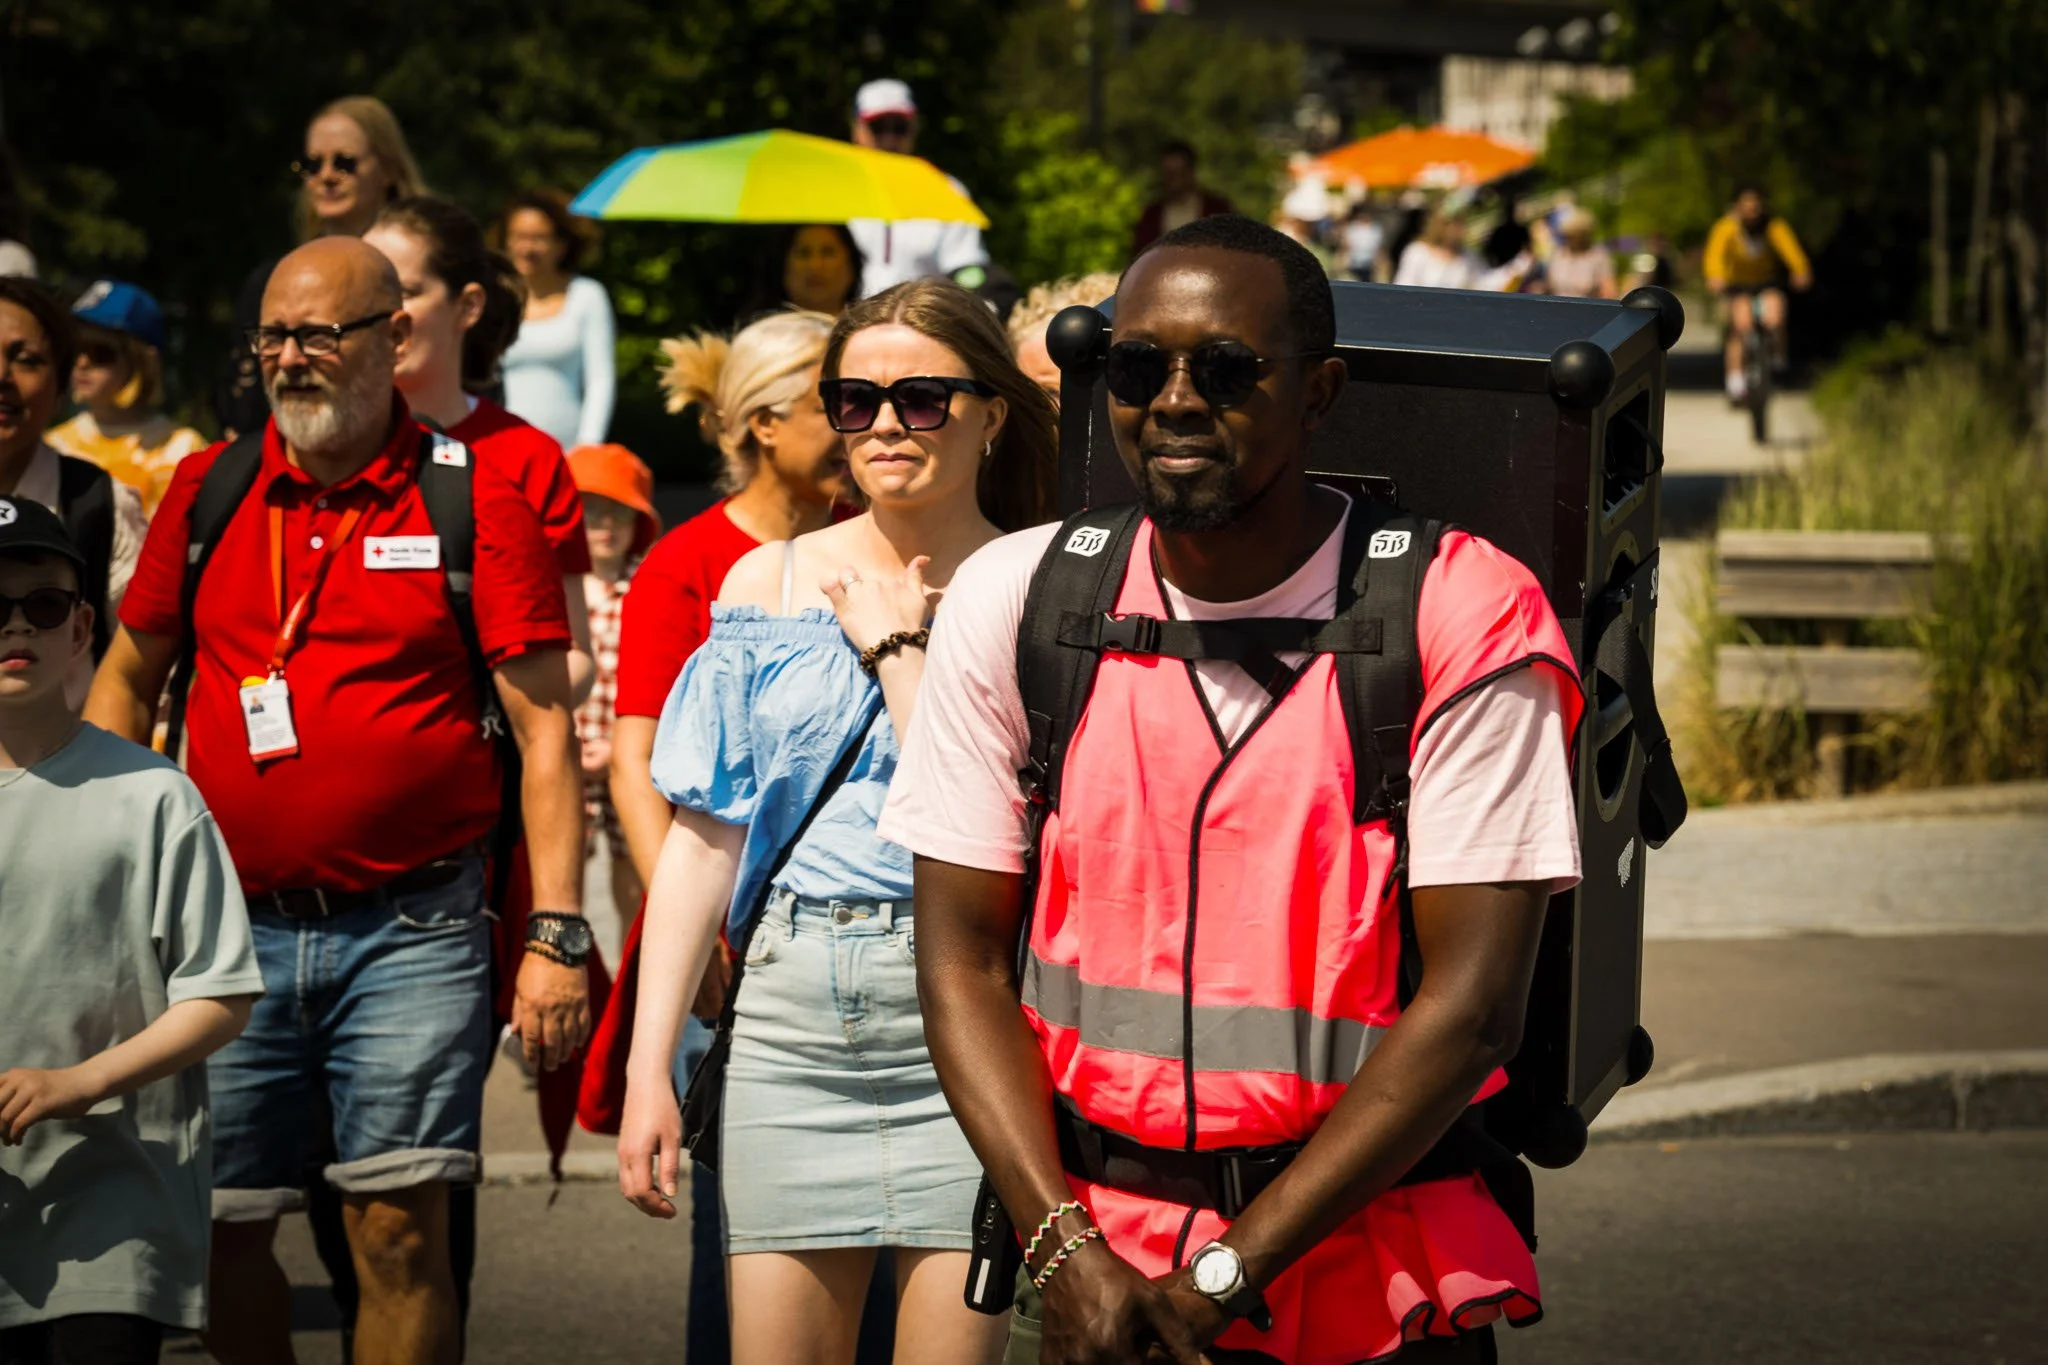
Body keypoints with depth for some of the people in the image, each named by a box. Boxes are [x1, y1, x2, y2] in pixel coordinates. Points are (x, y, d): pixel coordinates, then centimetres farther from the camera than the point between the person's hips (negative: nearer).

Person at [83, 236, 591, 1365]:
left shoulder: (474, 501, -1)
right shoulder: (208, 490, 9)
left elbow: (544, 731, -2)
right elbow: (128, 679, 19)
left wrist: (556, 934, -9)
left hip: (409, 936, -3)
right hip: (233, 932, 4)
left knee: (398, 1230, -8)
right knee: (217, 1234, 6)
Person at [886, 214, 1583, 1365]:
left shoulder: (1465, 618, -10)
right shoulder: (1013, 600, 0)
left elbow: (1470, 1005, -13)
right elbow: (965, 958, 1)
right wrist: (1066, 1251, -11)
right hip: (1087, 1257, 2)